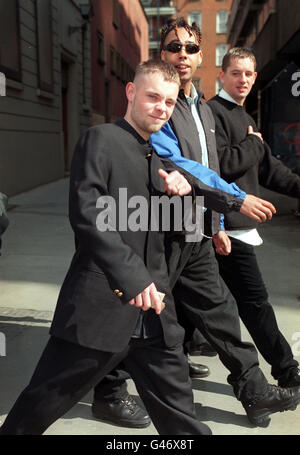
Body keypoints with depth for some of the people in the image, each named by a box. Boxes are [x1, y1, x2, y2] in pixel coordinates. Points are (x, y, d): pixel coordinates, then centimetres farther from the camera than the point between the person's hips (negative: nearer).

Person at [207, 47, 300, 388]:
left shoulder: (243, 116, 20)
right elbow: (222, 163, -21)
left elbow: (268, 168, 18)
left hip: (241, 221, 10)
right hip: (228, 225, -10)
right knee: (254, 301, -1)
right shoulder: (213, 111, -9)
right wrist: (254, 143, -6)